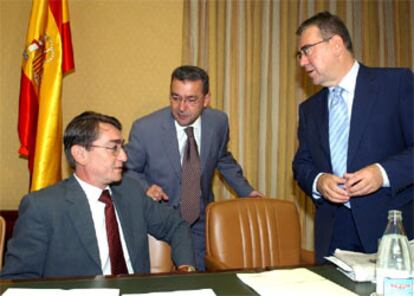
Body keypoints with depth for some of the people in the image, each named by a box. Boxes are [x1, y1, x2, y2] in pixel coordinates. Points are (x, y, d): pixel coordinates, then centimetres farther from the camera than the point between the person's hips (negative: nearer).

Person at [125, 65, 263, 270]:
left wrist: (245, 191, 12)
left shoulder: (218, 122, -7)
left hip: (201, 225, 3)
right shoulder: (144, 128, -17)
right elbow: (127, 170, -1)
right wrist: (145, 188, -20)